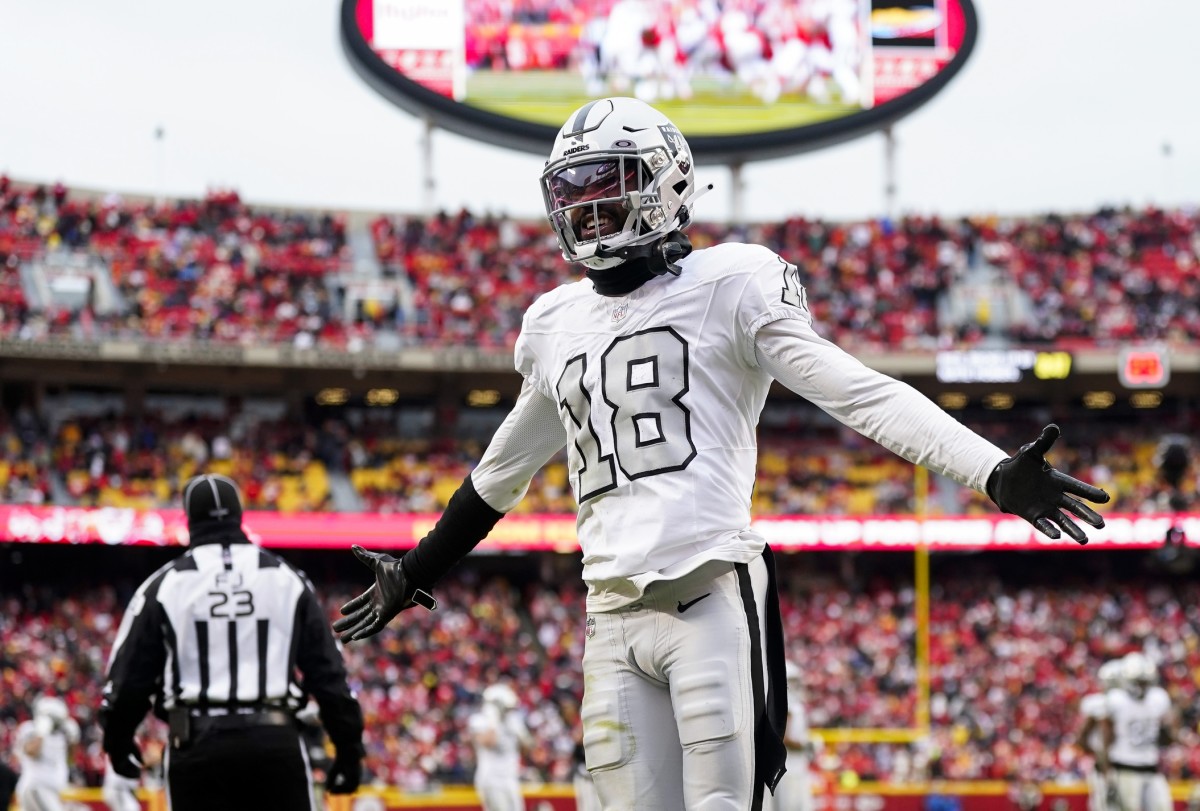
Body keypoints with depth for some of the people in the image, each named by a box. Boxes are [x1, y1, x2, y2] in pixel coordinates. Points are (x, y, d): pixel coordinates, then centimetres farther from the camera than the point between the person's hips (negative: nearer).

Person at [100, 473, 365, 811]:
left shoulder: (165, 584, 4)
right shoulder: (286, 578, 8)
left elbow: (131, 672, 6)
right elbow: (327, 670, 8)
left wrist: (117, 740, 21)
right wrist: (349, 745, 13)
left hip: (197, 745, 0)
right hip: (274, 741, 0)